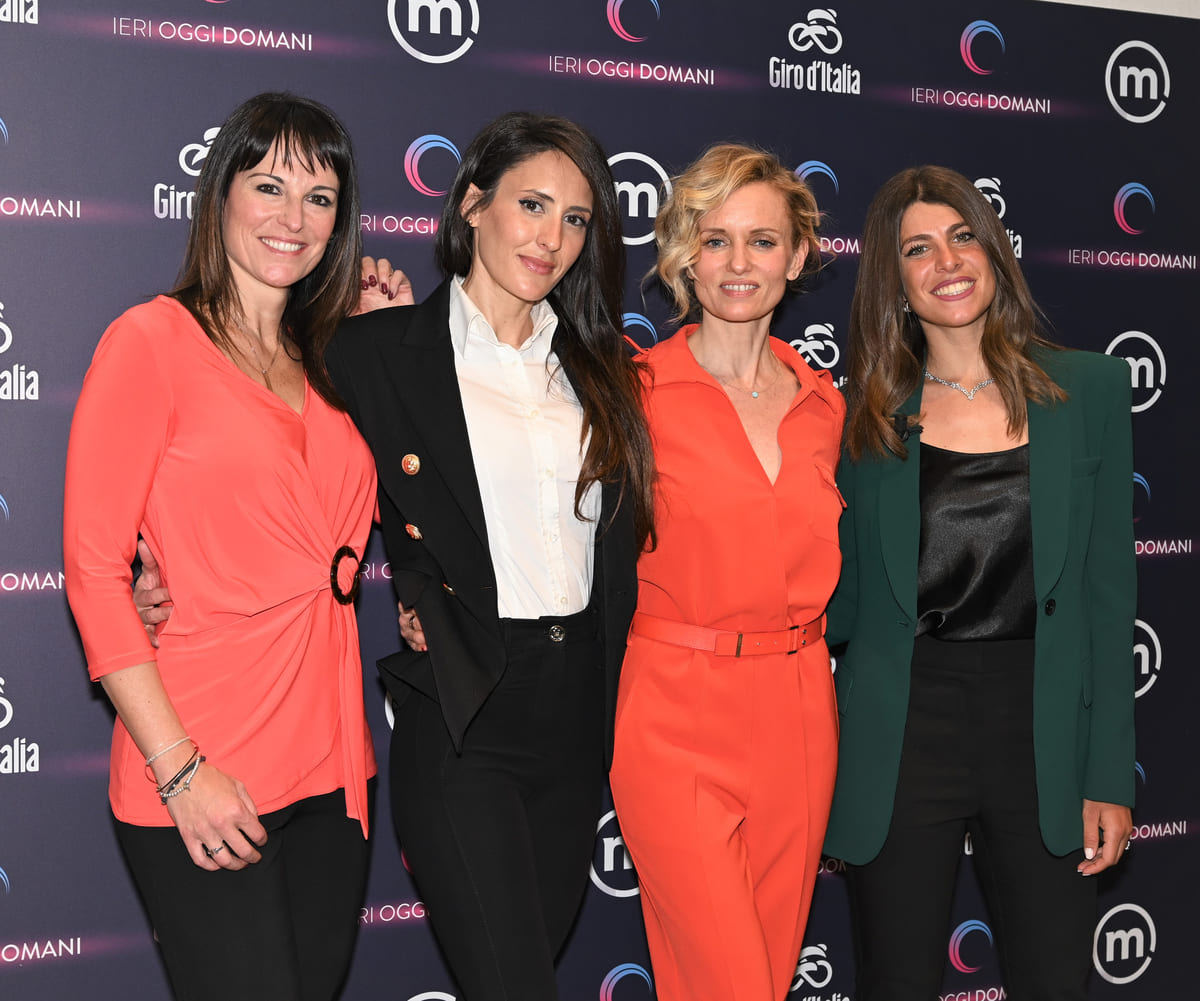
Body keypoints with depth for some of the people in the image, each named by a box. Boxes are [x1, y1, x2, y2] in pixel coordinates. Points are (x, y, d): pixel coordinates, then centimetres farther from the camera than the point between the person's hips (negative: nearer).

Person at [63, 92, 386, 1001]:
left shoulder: (325, 363, 13)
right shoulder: (153, 339, -6)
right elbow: (93, 569, -11)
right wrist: (180, 769, -16)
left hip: (331, 770, 6)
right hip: (199, 785, -6)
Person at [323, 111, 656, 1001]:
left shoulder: (598, 366, 11)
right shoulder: (379, 349, -4)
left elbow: (618, 537, 14)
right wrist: (416, 600, -11)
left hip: (578, 711, 5)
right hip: (460, 720, -5)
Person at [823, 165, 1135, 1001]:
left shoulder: (1089, 388, 2)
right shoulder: (871, 413, 2)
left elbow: (1108, 587, 2)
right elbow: (845, 592, 7)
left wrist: (1111, 774, -2)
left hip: (1042, 735, 0)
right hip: (903, 736, 0)